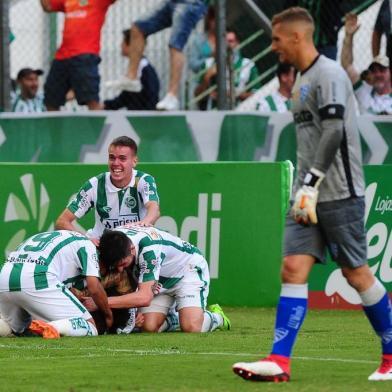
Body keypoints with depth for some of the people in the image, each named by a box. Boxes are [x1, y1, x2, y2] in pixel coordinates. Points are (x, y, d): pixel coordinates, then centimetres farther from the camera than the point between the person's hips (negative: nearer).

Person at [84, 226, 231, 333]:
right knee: (149, 327, -14)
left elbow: (144, 297, -44)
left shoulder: (149, 249, -41)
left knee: (191, 327, -25)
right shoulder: (114, 238, -22)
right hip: (161, 280, 6)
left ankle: (216, 317, 8)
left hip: (189, 269, -6)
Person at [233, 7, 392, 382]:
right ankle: (279, 361, -12)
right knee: (293, 269, -4)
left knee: (355, 272, -1)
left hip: (339, 193, -8)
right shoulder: (302, 81, 17)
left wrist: (311, 184, -21)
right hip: (308, 196, 8)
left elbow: (334, 132, -20)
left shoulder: (329, 74, -11)